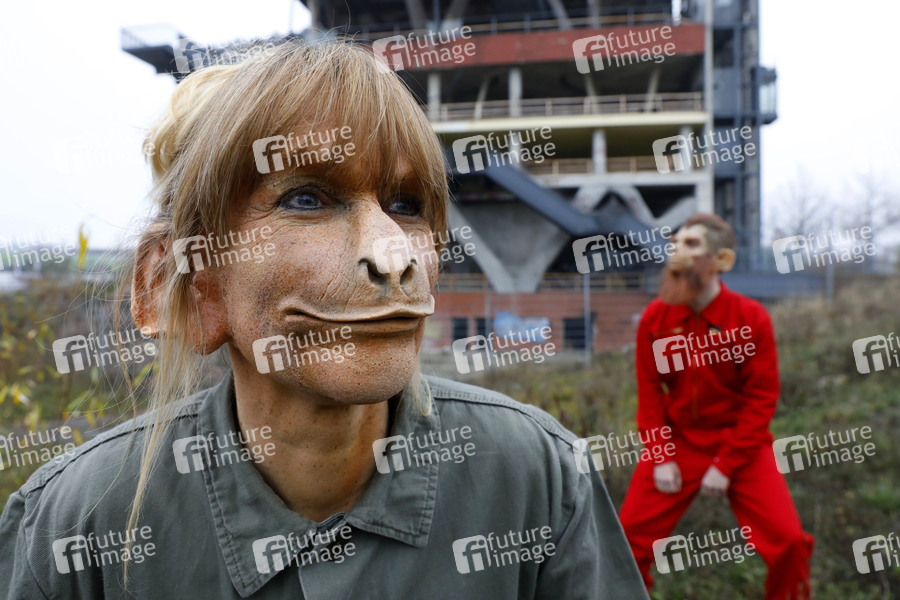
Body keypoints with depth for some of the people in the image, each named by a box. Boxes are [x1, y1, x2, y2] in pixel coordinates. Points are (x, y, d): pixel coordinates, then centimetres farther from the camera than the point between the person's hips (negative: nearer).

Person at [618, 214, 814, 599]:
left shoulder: (751, 318, -13)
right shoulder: (655, 318, -7)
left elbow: (762, 398, -10)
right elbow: (650, 392, 0)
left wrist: (727, 465, -13)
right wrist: (660, 457, -8)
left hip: (739, 444, -1)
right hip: (677, 443, 2)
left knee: (788, 541, -10)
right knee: (629, 535, -2)